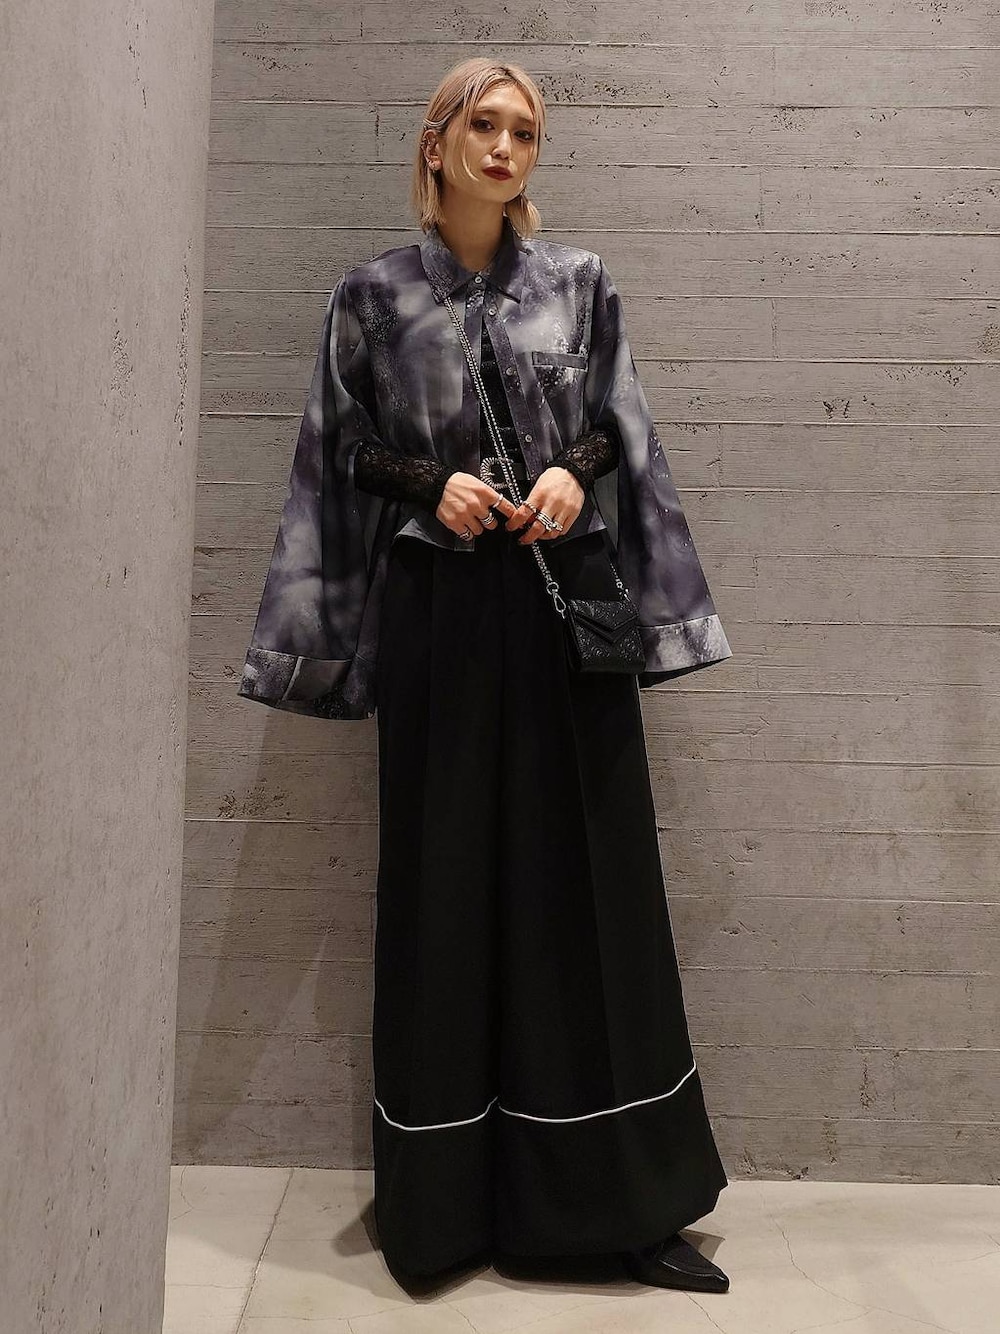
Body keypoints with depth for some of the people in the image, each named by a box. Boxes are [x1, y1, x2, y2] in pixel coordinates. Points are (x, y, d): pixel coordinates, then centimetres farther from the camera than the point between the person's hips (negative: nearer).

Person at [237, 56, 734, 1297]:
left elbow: (625, 438, 11)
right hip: (437, 609, -1)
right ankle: (445, 1195, 18)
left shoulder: (580, 283, 11)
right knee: (445, 882, 2)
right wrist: (432, 483, -9)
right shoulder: (373, 295, 9)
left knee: (590, 876, 1)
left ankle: (625, 1200, 14)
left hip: (566, 601, 1)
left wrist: (573, 474, -9)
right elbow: (348, 456, 9)